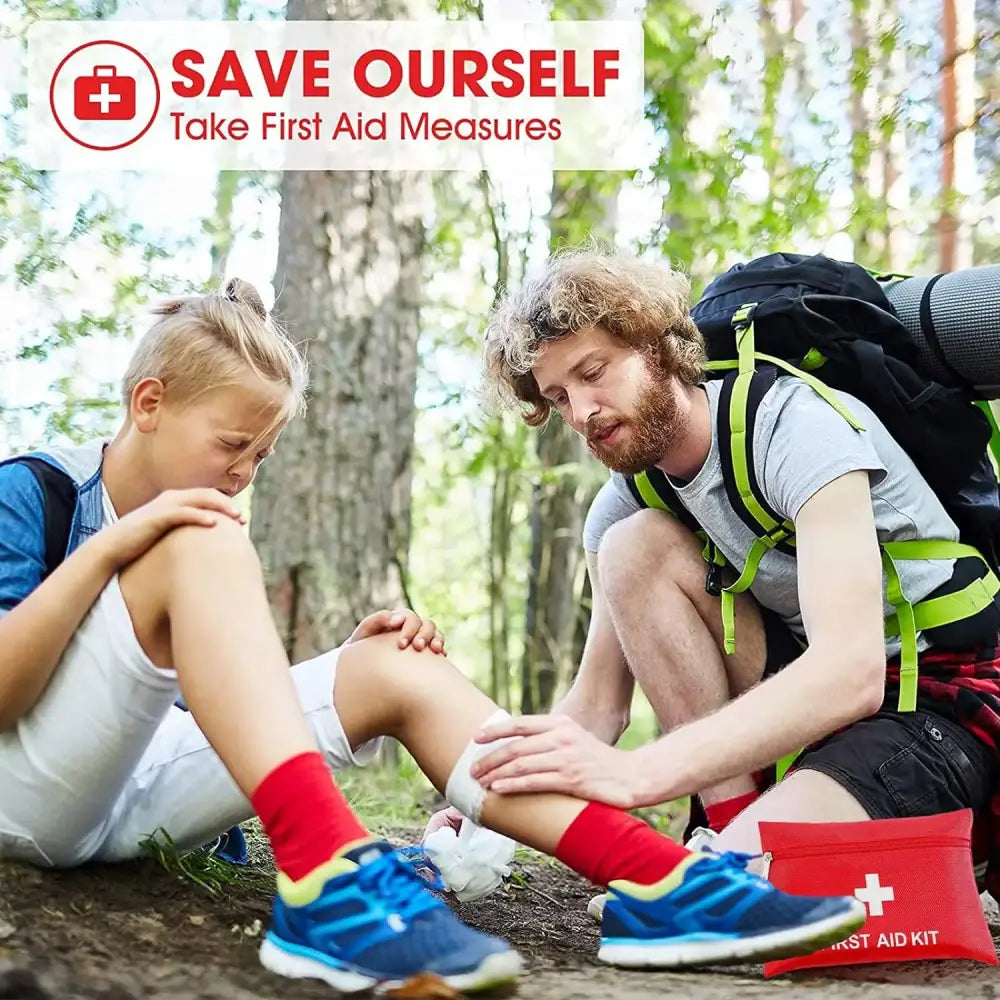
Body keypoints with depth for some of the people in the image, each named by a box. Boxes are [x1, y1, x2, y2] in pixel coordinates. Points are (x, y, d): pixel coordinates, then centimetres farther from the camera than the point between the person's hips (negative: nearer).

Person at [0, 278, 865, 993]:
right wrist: (106, 549, -25)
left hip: (140, 795, 6)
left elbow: (228, 685, 13)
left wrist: (343, 662, -5)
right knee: (201, 541, -27)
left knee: (394, 669, -10)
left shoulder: (196, 521, 15)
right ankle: (326, 880, -45)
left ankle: (654, 883, -26)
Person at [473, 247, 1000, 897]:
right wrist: (491, 801, -17)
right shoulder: (622, 503, 1)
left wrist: (635, 771, -41)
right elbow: (596, 706, 2)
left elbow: (852, 671, -33)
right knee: (634, 548, -14)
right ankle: (736, 821, -11)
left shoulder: (794, 424, -22)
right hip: (813, 691, 7)